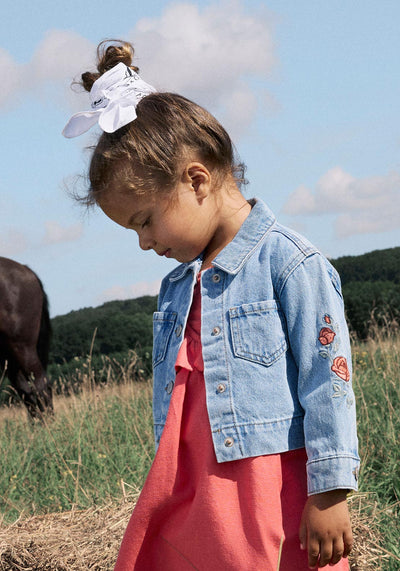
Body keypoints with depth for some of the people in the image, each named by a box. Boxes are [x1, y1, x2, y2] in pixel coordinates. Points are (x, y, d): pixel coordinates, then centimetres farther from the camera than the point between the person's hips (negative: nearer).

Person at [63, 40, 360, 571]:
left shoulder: (289, 264, -11)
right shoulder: (177, 286, 14)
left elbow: (327, 381, -13)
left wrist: (328, 494, -14)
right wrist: (168, 492, 24)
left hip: (274, 501, -7)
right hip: (189, 498, 7)